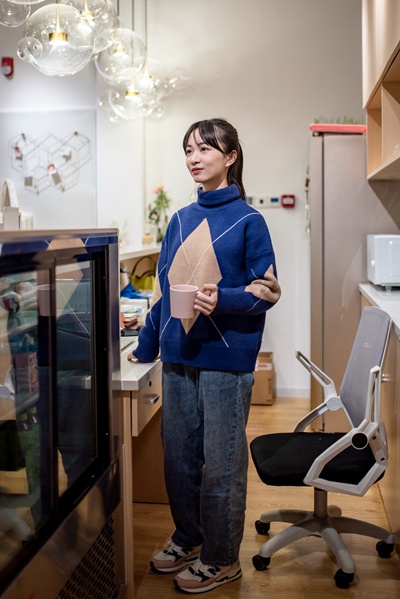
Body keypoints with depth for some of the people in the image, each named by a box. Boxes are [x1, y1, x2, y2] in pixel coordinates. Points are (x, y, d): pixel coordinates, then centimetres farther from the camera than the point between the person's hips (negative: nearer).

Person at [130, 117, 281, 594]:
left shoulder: (247, 221, -5)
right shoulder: (180, 220, 11)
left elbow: (267, 290, -6)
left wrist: (224, 300, -24)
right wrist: (146, 345, 17)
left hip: (225, 359, -5)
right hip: (177, 358, 6)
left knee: (220, 464, 6)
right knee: (179, 456, 15)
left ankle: (221, 559, 23)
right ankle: (188, 538, 36)